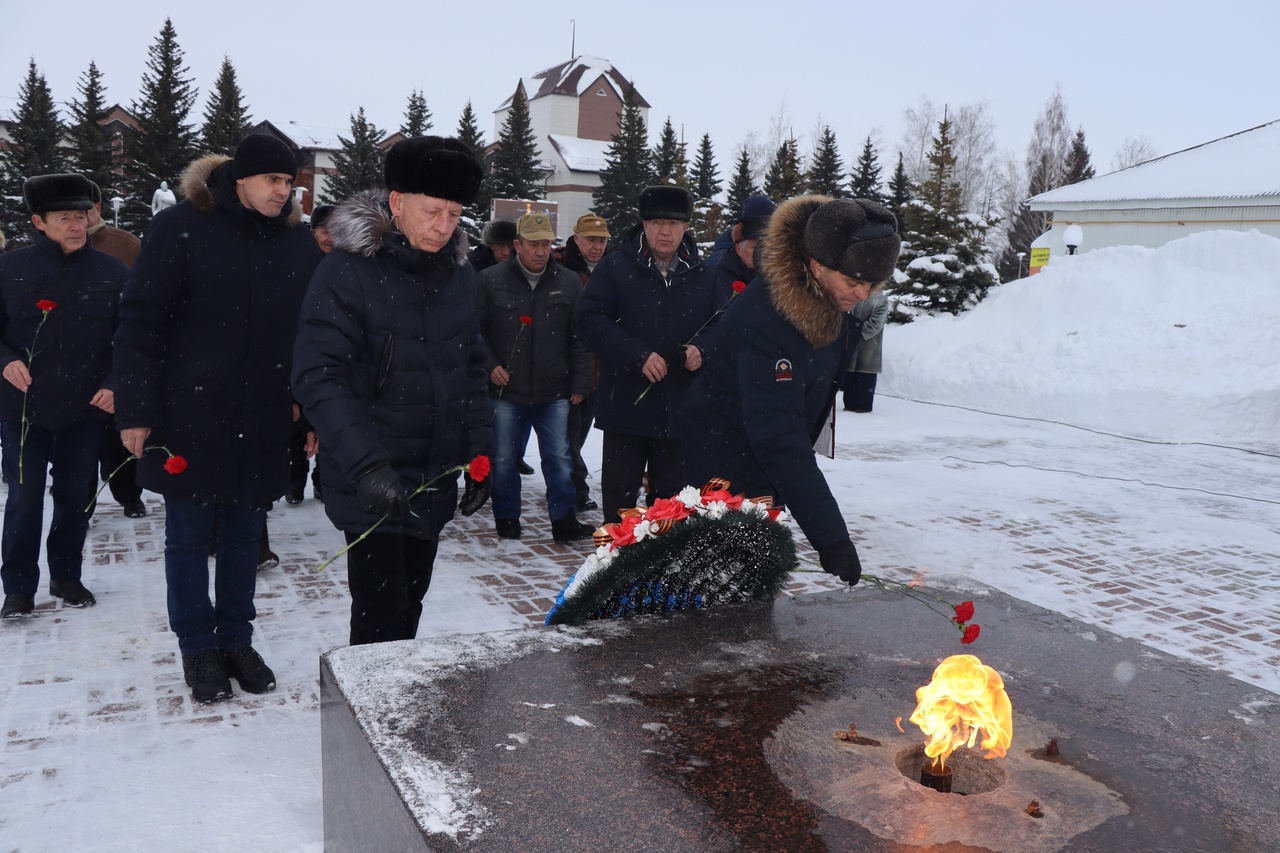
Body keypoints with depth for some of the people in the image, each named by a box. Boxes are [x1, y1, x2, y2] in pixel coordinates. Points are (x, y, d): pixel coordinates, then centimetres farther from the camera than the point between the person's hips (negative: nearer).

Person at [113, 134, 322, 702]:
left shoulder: (298, 240, 5)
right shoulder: (180, 228, -7)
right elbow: (140, 322, -8)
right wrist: (136, 412, -11)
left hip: (264, 423, 3)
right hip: (190, 417, -3)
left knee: (245, 532, 13)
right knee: (188, 535, 8)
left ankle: (237, 640, 28)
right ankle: (197, 646, 25)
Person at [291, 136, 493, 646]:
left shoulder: (458, 272, 7)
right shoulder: (347, 270, -14)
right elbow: (319, 376, -20)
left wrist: (479, 452, 6)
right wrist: (366, 464, -31)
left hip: (435, 479, 6)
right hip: (372, 483, -6)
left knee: (408, 605, 18)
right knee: (381, 615, -4)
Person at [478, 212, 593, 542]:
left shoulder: (568, 283, 4)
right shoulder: (491, 280, -1)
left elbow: (579, 338, 7)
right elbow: (476, 332, 6)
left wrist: (580, 382, 4)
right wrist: (490, 365, -6)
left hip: (553, 391, 1)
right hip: (506, 390, 0)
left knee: (559, 459, 2)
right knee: (503, 460, 9)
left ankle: (564, 521, 11)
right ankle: (507, 520, 25)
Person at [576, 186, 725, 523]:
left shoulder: (702, 276, 7)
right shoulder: (614, 267, -1)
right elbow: (590, 319, -10)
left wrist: (700, 349, -12)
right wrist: (638, 356, -19)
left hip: (681, 410, 2)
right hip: (626, 404, -2)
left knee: (674, 498, 11)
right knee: (619, 495, 7)